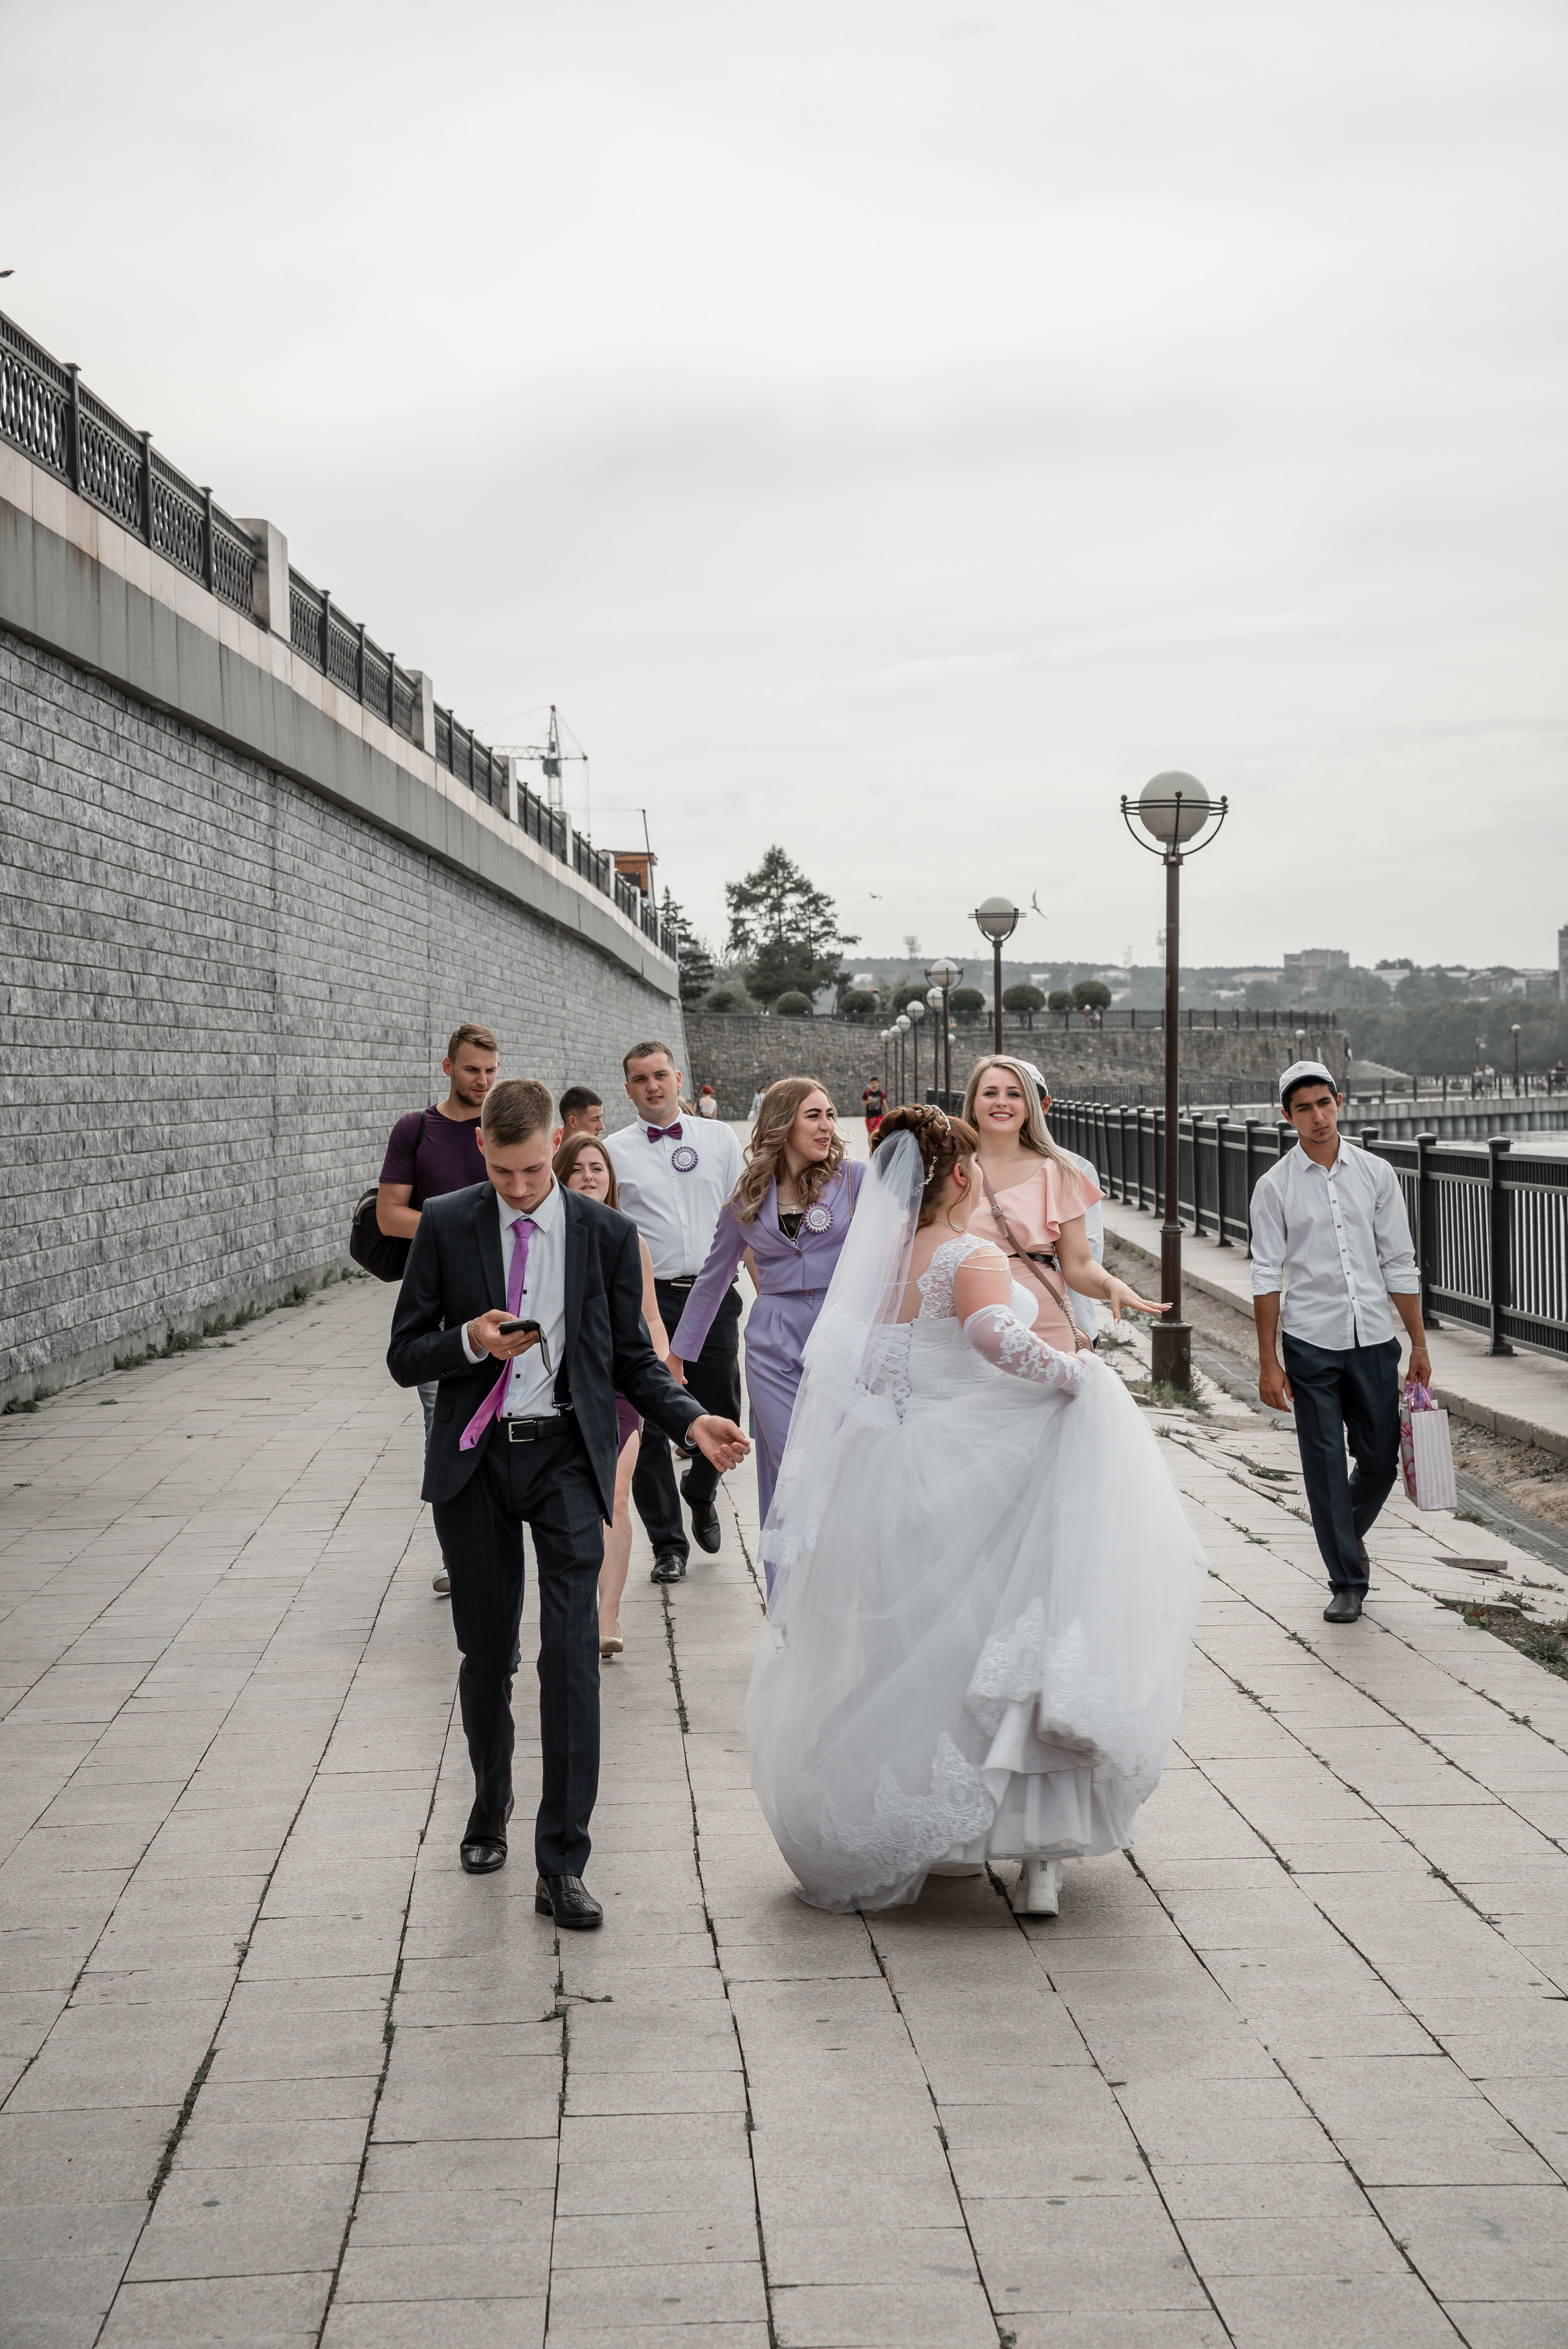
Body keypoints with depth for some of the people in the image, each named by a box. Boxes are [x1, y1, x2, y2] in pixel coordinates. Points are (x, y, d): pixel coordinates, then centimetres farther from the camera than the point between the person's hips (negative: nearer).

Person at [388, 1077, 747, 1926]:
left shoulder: (605, 1234, 2)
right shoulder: (446, 1226, 0)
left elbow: (631, 1358, 9)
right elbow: (404, 1356, 2)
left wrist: (692, 1420, -8)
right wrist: (472, 1341, -18)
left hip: (567, 1456, -1)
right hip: (474, 1461, 1)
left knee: (571, 1650, -11)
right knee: (486, 1652, 11)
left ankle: (562, 1864, -7)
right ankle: (490, 1803, 38)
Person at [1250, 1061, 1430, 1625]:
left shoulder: (1376, 1174, 5)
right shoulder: (1275, 1187, -1)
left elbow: (1400, 1264, 7)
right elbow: (1267, 1277, -1)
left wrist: (1420, 1344, 6)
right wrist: (1268, 1362, -4)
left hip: (1373, 1339, 2)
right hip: (1310, 1343, -2)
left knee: (1381, 1459, 7)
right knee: (1324, 1465, 0)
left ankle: (1349, 1533, 37)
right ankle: (1347, 1582, 12)